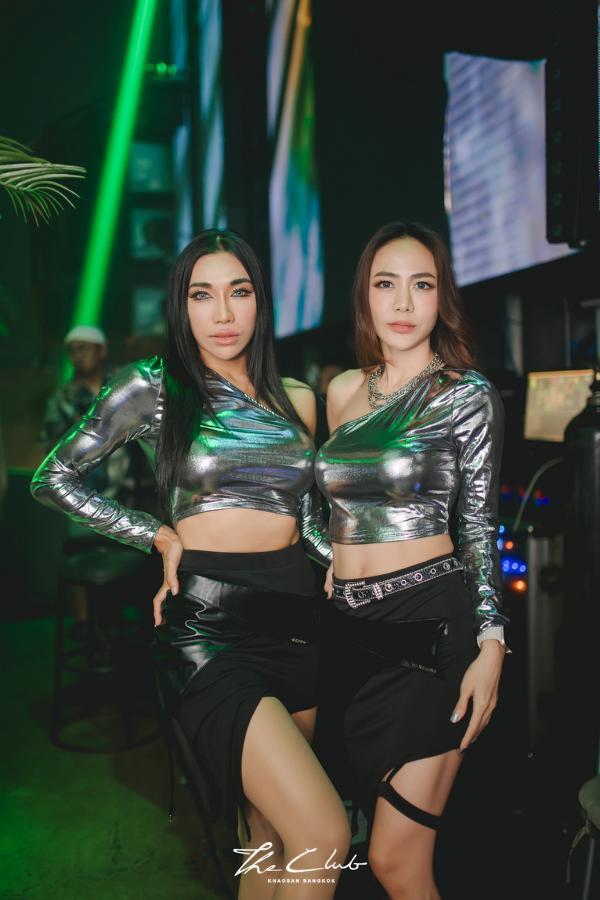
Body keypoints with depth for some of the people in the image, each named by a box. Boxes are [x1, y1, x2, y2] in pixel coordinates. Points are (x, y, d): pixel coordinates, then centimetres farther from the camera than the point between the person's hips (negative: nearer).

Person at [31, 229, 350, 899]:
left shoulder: (297, 400, 11)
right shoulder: (156, 386, -1)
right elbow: (54, 479, 5)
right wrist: (161, 537, -1)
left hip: (293, 618, 5)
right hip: (205, 623, -5)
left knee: (268, 837, 14)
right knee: (325, 837, -13)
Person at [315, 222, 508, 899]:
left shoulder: (467, 395, -3)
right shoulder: (343, 391, 10)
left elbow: (480, 524, -3)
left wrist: (491, 645, -9)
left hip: (430, 625, -5)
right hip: (350, 629, 5)